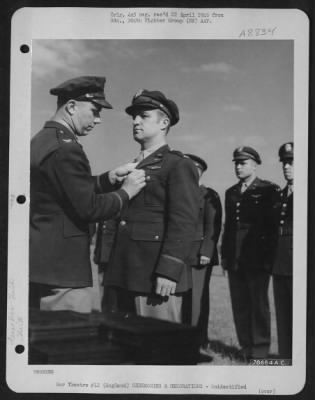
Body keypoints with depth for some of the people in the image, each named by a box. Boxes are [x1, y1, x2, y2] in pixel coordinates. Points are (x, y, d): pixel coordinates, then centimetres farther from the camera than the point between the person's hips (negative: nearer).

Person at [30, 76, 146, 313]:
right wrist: (126, 191, -5)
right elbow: (89, 208, -19)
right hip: (61, 267, -10)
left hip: (38, 264, 10)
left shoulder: (41, 141, 12)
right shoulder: (66, 149, -18)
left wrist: (110, 178, 8)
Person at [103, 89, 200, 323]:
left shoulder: (179, 165, -3)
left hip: (157, 278, -7)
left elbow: (184, 222, -14)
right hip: (126, 276, 8)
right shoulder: (132, 168, 21)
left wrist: (169, 271, -20)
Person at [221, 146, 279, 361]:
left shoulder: (268, 190, -2)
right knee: (239, 305, 7)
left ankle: (260, 353, 10)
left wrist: (269, 257, -13)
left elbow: (274, 225, -8)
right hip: (235, 260, 6)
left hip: (258, 259, -5)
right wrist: (225, 255, 11)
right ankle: (247, 348, 17)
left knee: (258, 304, 1)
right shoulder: (231, 192, 16)